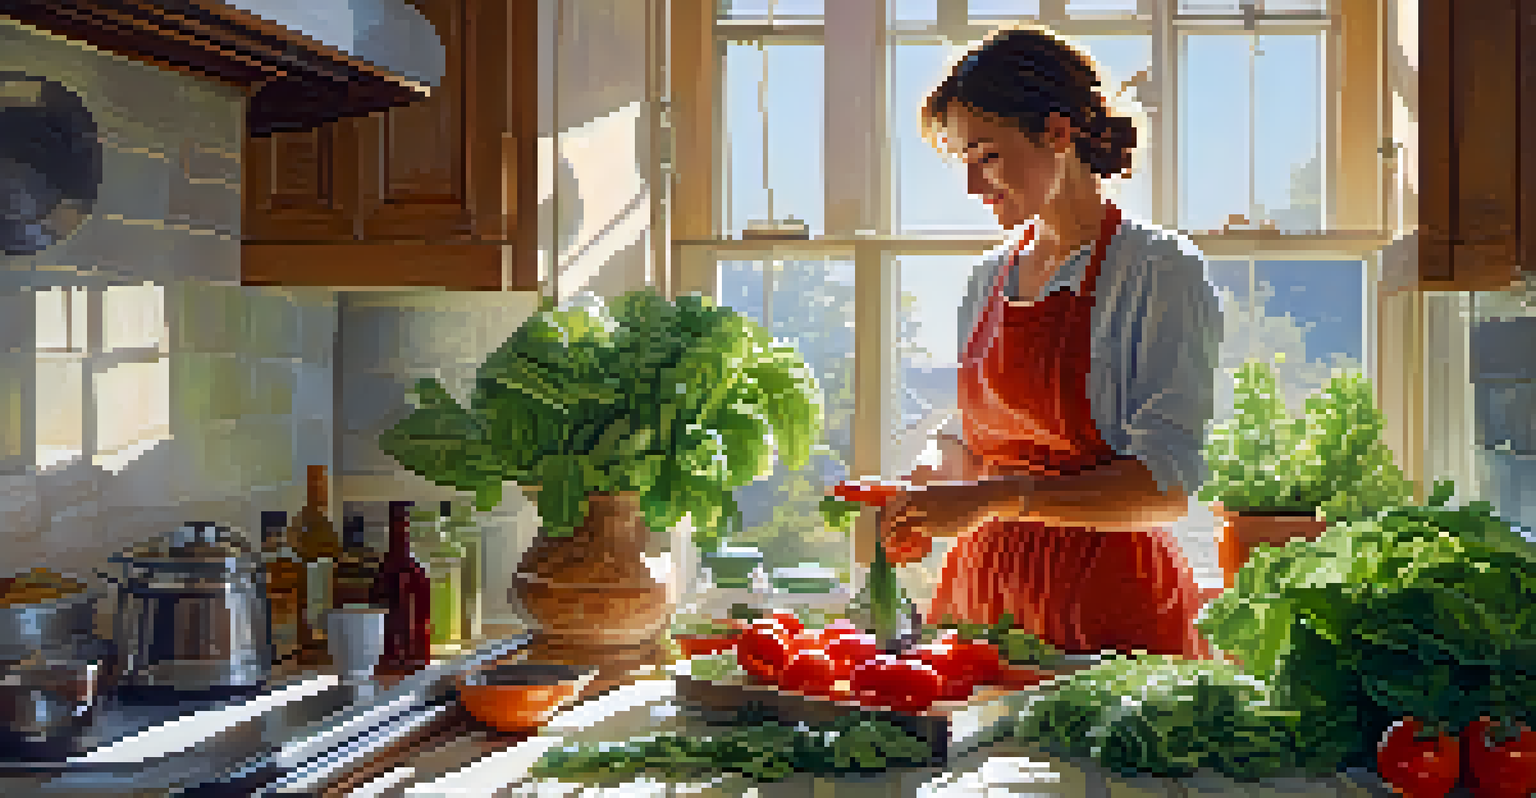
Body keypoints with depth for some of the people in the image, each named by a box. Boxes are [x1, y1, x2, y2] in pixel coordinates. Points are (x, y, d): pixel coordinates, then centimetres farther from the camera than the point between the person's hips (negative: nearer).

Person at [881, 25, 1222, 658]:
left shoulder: (1160, 273, -9)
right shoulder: (989, 282, 11)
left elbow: (1166, 488, -17)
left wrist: (992, 499, -25)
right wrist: (927, 488, 0)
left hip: (1111, 606, -5)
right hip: (985, 585, 6)